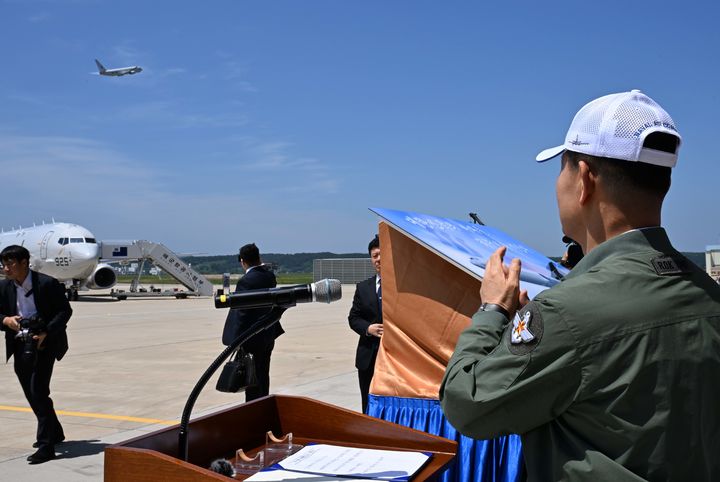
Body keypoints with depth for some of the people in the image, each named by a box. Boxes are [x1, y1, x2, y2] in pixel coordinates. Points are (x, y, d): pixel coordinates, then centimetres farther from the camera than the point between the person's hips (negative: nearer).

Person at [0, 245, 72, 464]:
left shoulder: (47, 283, -12)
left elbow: (65, 310, -8)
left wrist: (45, 333, -19)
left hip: (43, 343, -6)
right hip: (20, 346, 6)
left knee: (38, 391, -13)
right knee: (31, 394, 15)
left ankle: (46, 445, -7)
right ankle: (55, 432, 36)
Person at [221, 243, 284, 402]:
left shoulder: (245, 281, -19)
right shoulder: (270, 276, 1)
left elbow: (240, 312, -20)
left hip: (252, 338, -7)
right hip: (268, 336, 7)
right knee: (263, 375, 18)